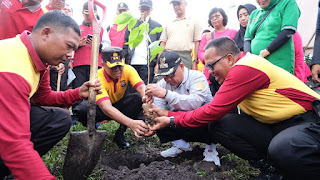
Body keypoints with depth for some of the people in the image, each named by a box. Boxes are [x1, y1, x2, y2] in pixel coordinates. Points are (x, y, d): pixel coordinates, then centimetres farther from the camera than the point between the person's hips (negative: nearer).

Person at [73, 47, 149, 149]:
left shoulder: (128, 70, -19)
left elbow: (142, 88, -33)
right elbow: (106, 107, -44)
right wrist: (130, 123, -59)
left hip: (119, 104, 3)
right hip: (100, 108, -3)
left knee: (138, 98, -27)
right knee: (82, 109, -36)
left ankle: (120, 134, -11)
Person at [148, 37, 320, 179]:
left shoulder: (245, 68, -21)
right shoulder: (237, 72, 9)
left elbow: (213, 111, -22)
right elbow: (214, 111, 7)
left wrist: (172, 120, -11)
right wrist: (169, 114, 5)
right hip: (275, 126, 9)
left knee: (281, 149, -41)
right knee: (218, 125, -8)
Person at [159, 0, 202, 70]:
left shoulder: (193, 23, 15)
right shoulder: (168, 25, 22)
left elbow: (197, 43, 6)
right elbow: (162, 44, 15)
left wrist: (195, 61, -6)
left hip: (185, 57, -2)